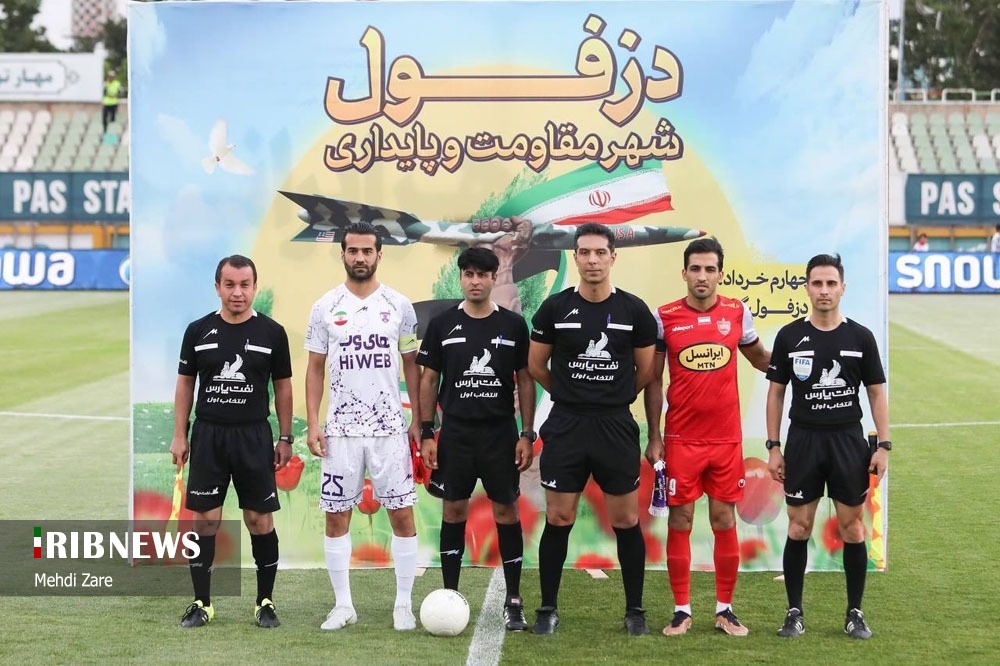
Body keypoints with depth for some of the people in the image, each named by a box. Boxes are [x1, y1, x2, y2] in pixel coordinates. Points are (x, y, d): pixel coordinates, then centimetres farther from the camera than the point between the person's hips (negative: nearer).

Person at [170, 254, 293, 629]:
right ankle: (202, 604, 9)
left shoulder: (272, 333, 0)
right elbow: (185, 384, 8)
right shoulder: (198, 331, 2)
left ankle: (265, 602, 11)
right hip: (208, 436, 1)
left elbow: (282, 387, 6)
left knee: (259, 519, 1)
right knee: (204, 519, 1)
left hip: (254, 437, -1)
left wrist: (285, 438, 3)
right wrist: (179, 436, 3)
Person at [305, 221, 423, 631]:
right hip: (341, 428, 0)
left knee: (402, 514, -1)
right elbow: (315, 369, 5)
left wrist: (418, 420, 1)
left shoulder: (399, 305, 3)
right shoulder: (325, 307, 3)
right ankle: (343, 605, 12)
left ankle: (404, 604, 8)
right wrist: (312, 423, -3)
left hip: (390, 427, 0)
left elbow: (411, 366, 7)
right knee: (336, 516, 3)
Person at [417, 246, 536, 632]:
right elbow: (428, 380, 6)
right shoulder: (443, 325, 2)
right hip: (455, 433, 0)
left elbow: (525, 381, 5)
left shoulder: (513, 325, 2)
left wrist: (527, 434, -1)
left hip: (501, 434, 0)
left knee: (507, 511, 1)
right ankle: (450, 597, 12)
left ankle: (513, 601, 7)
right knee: (454, 512, 5)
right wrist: (426, 433, 0)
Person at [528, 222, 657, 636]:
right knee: (558, 519, 2)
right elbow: (536, 365, 10)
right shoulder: (555, 308, 0)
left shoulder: (634, 311, -1)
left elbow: (646, 371, 9)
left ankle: (635, 611, 14)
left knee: (626, 521, 4)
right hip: (566, 426, 0)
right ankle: (548, 609, 13)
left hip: (616, 428, 0)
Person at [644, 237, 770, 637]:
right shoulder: (664, 317, -1)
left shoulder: (737, 313, 3)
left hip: (726, 438, 1)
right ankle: (681, 610, 10)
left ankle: (725, 609, 13)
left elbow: (760, 357, 21)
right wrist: (653, 437, 0)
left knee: (724, 521, 4)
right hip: (681, 438, -1)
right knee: (679, 520, 2)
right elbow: (653, 381, 4)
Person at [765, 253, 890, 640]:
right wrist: (773, 446, 1)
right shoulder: (790, 337, 1)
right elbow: (776, 392, 6)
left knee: (852, 528, 3)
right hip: (803, 440, 0)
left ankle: (855, 613, 12)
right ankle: (794, 612, 11)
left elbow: (876, 393, 5)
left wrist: (884, 445, -2)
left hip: (848, 440, 0)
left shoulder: (861, 337, 2)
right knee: (798, 528, 2)